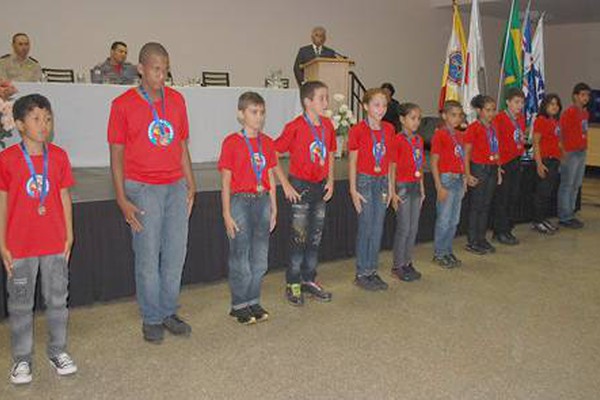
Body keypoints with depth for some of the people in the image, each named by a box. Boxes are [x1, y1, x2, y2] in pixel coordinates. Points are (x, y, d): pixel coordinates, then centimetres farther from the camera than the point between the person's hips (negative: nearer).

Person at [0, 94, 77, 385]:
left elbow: (64, 198, 5)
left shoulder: (59, 156, 0)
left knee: (57, 300, 13)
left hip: (55, 243, 2)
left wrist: (69, 235, 5)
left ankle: (58, 351, 29)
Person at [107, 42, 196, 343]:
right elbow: (116, 154, -3)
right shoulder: (123, 104, -4)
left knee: (176, 252, 8)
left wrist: (191, 184, 11)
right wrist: (122, 199, -8)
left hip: (176, 187, 4)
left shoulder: (177, 100, 8)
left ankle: (168, 312, 23)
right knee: (148, 256, 2)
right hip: (143, 189, -4)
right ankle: (151, 319, 16)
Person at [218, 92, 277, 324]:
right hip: (240, 202, -5)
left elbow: (270, 179, 12)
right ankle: (239, 305, 18)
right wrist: (227, 214, -10)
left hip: (262, 201, 5)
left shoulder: (267, 143, 8)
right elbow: (226, 182, -7)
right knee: (240, 257, 4)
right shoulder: (232, 143, -7)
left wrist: (273, 209, 11)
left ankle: (253, 302, 26)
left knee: (260, 258, 12)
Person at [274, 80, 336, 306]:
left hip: (320, 186, 6)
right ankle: (293, 284, 14)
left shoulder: (327, 125, 4)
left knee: (315, 237, 13)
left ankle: (309, 280, 27)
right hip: (300, 186, -6)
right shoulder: (295, 127, -15)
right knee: (299, 237, 0)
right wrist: (286, 185, -15)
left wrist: (330, 180, 7)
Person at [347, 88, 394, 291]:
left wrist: (390, 185, 9)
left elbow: (389, 160, 11)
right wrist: (353, 190, -10)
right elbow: (352, 162, -7)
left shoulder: (389, 129, 6)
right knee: (366, 227, -1)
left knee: (378, 229, 8)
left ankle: (373, 271, 20)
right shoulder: (357, 130, -9)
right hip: (364, 181, -5)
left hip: (382, 181, 5)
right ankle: (362, 274, 11)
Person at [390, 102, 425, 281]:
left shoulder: (419, 139, 10)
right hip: (403, 186, -7)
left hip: (415, 186, 7)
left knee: (414, 228, 10)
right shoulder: (398, 140, -11)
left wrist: (422, 188, 14)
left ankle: (408, 262, 22)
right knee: (403, 228, -2)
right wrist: (393, 192, -15)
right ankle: (398, 266, 9)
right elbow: (393, 167, -12)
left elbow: (420, 166, 15)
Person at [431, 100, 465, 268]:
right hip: (446, 179, -7)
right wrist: (439, 186, -16)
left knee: (454, 220, 12)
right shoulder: (439, 135, -9)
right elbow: (434, 163, -12)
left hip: (459, 179, 7)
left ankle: (448, 251, 23)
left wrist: (464, 181, 11)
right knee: (444, 220, -1)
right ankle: (439, 254, 11)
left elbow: (461, 159, 15)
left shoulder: (459, 135, 12)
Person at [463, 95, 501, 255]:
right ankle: (472, 242, 8)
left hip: (492, 169, 7)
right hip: (478, 169, -7)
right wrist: (468, 175, -17)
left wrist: (498, 170, 12)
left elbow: (495, 150, 15)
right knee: (476, 206, -1)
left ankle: (482, 238, 22)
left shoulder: (493, 127, 10)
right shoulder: (473, 128, -10)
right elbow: (466, 153, -12)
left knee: (486, 205, 12)